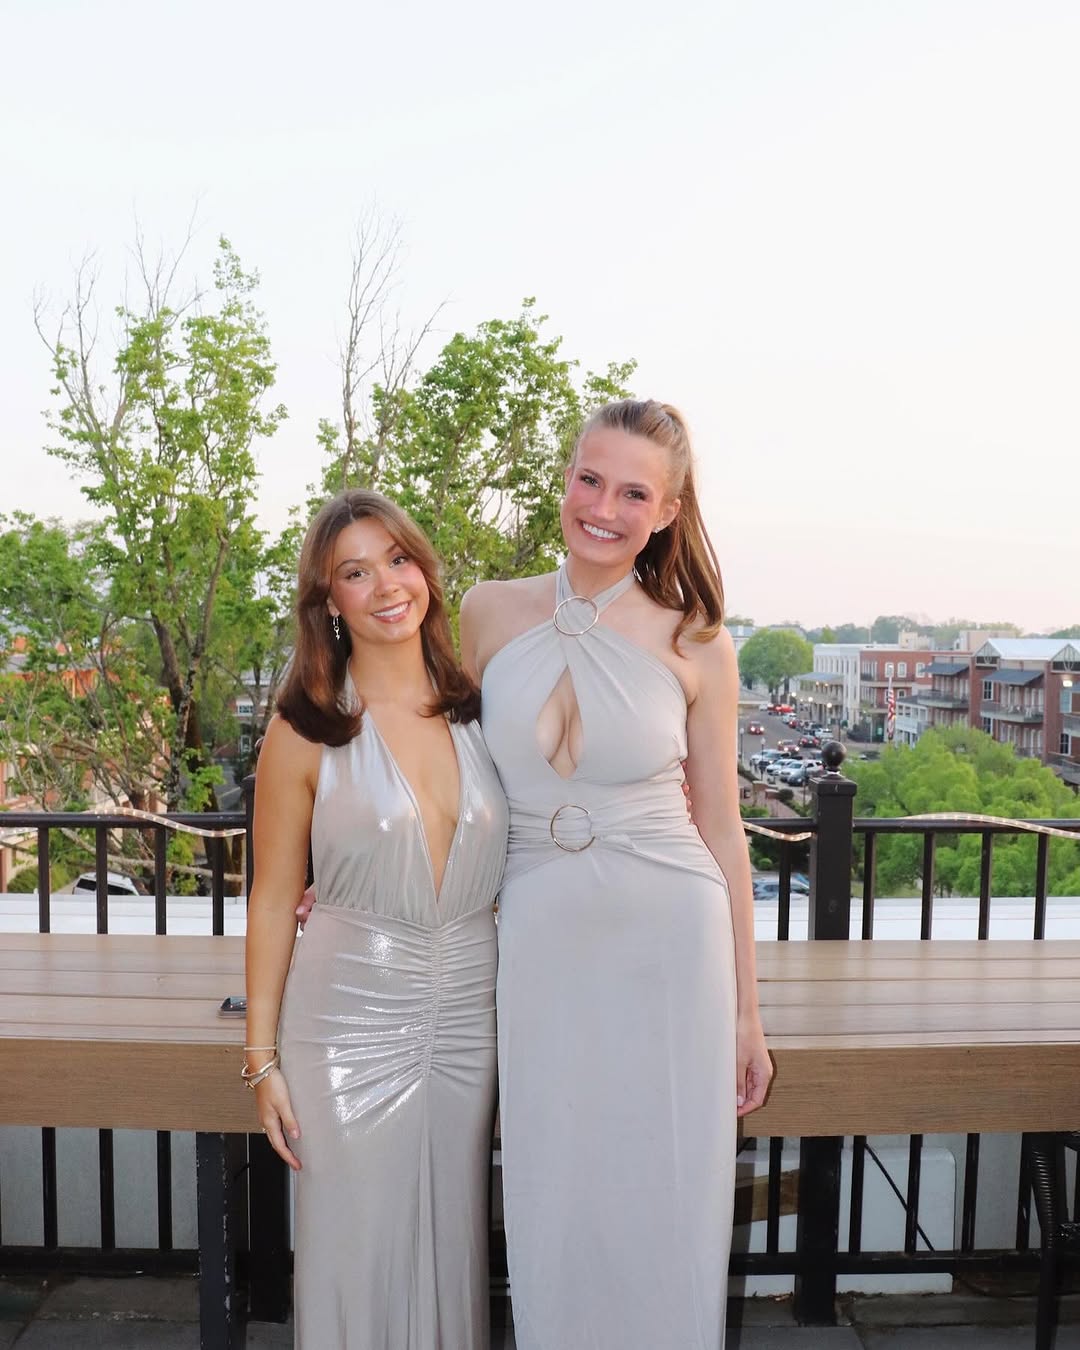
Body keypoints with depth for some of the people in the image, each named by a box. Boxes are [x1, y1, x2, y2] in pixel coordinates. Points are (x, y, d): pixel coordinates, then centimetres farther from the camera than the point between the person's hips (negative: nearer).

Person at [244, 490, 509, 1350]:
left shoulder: (476, 711, 2)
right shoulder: (308, 730, -7)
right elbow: (274, 901, -2)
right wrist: (262, 1057, -3)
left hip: (470, 1022, 3)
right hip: (353, 1022, -3)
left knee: (452, 1246, 16)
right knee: (360, 1250, 10)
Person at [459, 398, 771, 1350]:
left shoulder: (697, 644, -4)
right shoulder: (491, 613, 0)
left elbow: (722, 829, 2)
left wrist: (746, 1013, 4)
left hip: (672, 946, -1)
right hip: (539, 943, 1)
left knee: (669, 1209, 10)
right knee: (555, 1209, 13)